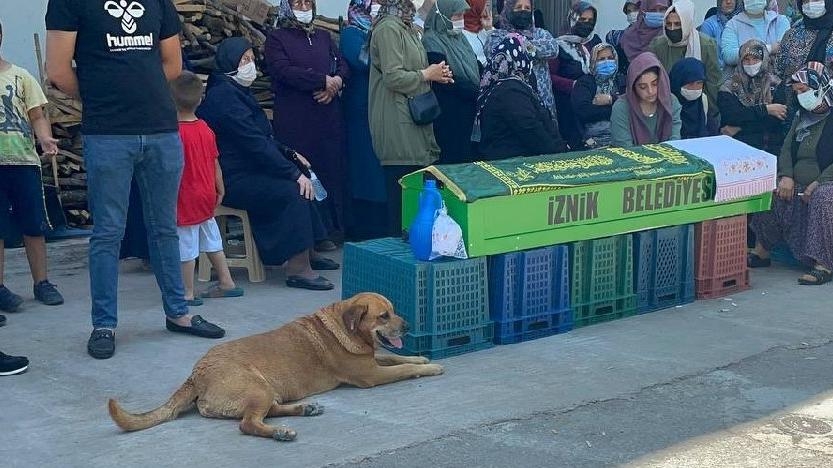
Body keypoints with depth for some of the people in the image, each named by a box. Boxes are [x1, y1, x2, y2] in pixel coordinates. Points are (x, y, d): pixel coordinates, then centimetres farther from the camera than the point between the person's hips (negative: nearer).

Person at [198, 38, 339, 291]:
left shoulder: (237, 91, 18)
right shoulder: (223, 95, -17)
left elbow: (263, 137, 25)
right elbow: (255, 143, -23)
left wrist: (289, 153, 10)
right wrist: (294, 173, -23)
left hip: (247, 170, 11)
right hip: (230, 180, -11)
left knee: (301, 177, 8)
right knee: (293, 190, -24)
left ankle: (307, 253, 14)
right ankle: (297, 269, -24)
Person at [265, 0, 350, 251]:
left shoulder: (323, 36, 22)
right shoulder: (276, 38, 5)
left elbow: (342, 65, 15)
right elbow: (283, 70, -10)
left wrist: (336, 82, -9)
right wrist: (323, 81, -13)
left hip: (329, 115, 5)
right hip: (295, 119, -4)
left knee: (333, 171, 1)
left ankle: (334, 228, 8)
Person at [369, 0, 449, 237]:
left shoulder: (408, 28, 18)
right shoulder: (388, 28, -12)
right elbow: (393, 77, -19)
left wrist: (436, 74, 10)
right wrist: (427, 74, -7)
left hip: (414, 121, 9)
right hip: (397, 125, -9)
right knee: (401, 197, -7)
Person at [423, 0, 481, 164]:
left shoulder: (459, 37, 14)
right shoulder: (432, 41, -11)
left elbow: (476, 68, 16)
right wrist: (478, 92, -15)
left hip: (468, 111, 7)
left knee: (468, 156, 7)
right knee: (452, 157, -4)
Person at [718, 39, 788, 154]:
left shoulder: (775, 85, 10)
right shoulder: (729, 88, 8)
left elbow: (777, 119, -3)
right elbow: (730, 116, -9)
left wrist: (740, 127, -9)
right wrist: (766, 109, -11)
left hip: (771, 148, 1)